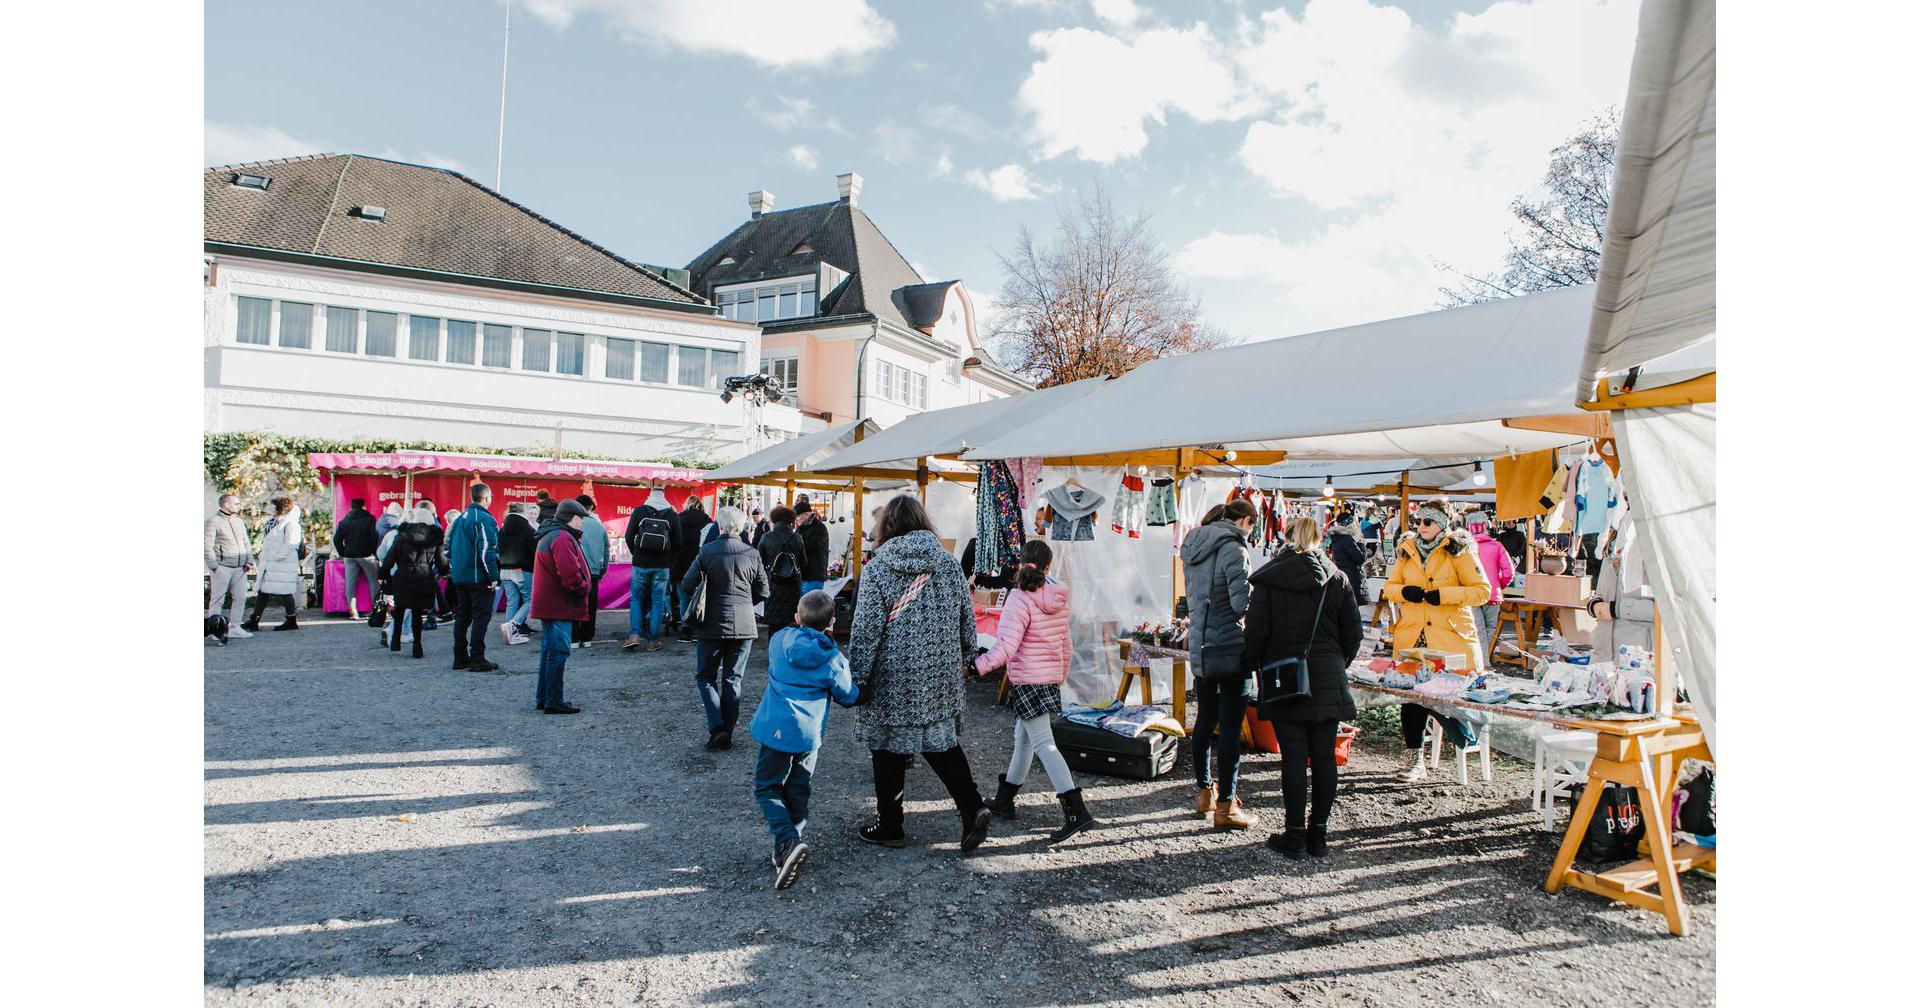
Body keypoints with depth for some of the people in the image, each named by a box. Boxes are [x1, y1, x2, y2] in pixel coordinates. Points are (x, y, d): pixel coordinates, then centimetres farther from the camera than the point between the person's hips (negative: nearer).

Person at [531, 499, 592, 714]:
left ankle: (543, 699, 24)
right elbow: (570, 573, -27)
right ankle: (554, 702, -1)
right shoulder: (562, 538, -17)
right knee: (559, 652, -6)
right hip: (559, 606, -11)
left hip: (548, 605, 11)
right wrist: (582, 588, -12)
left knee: (549, 651, 17)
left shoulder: (549, 535, 18)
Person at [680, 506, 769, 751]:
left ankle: (716, 728, -3)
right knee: (732, 680, 11)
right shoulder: (752, 554, -1)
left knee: (705, 676, 12)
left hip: (712, 625, -2)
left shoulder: (706, 552, -8)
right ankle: (727, 735, 14)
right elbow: (763, 593, 4)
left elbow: (686, 586, -7)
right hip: (744, 626, 2)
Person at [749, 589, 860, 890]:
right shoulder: (833, 659, -6)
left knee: (767, 788, 8)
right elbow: (848, 697, 3)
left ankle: (788, 840, -13)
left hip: (776, 728, 0)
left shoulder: (779, 639, -1)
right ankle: (789, 850, 19)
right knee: (797, 794, 15)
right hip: (809, 734, 0)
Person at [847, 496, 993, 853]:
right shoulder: (949, 563, 1)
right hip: (942, 676, 4)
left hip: (893, 678, -3)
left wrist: (857, 680, -4)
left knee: (889, 750, 10)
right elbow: (967, 620, 7)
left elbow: (865, 630, -11)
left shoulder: (877, 568, -10)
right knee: (943, 741, 17)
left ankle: (890, 827, 21)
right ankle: (973, 808, 4)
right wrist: (962, 661, 21)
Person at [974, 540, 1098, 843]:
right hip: (1051, 677, 8)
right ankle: (1004, 801, 29)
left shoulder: (1020, 598, -16)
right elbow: (1065, 644, 15)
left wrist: (976, 667, -18)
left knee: (1043, 744, -8)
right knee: (1023, 740, 17)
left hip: (1028, 679, -8)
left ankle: (1077, 812, -14)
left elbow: (1005, 648, -23)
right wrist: (1060, 676, 27)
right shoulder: (1057, 599, 7)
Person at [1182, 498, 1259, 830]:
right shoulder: (1232, 549, -14)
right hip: (1229, 647, -8)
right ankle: (1226, 806, 7)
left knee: (1205, 719, 18)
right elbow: (1242, 602, -21)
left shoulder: (1194, 547, 11)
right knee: (1231, 726, 1)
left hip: (1199, 648, 8)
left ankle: (1204, 791, 30)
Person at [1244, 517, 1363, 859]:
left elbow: (1256, 631, -6)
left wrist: (1253, 665, 8)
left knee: (1293, 757, 1)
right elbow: (1352, 632, 7)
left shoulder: (1267, 579, -4)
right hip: (1328, 680, 2)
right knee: (1324, 756, 8)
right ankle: (1318, 834, 16)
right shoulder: (1337, 578, 4)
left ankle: (1295, 835, 7)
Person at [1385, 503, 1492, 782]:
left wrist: (1443, 594, -17)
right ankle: (1415, 759, 10)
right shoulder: (1406, 550, 12)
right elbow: (1390, 587, 17)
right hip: (1411, 637, 4)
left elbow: (1482, 590, -5)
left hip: (1450, 636, -3)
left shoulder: (1458, 550, -1)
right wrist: (1405, 591, -6)